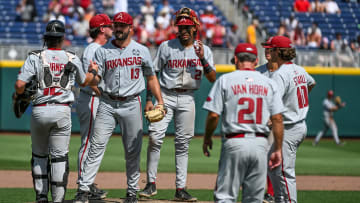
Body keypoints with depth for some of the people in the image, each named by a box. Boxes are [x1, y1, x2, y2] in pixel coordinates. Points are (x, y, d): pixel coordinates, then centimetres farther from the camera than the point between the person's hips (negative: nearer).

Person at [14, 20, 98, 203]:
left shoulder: (35, 57, -2)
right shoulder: (72, 59, 5)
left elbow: (20, 85, -10)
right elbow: (84, 82, 24)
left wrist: (18, 95, 12)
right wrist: (93, 71, 44)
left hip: (39, 111, 0)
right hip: (62, 112, 0)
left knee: (39, 154, 16)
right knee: (59, 156, 3)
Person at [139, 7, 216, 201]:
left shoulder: (203, 50, 5)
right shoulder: (166, 47, 1)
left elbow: (212, 79, -3)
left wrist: (203, 59, -16)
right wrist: (149, 99, -4)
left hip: (187, 99, 1)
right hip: (165, 96, -1)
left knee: (183, 143, 4)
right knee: (155, 137, -13)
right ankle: (151, 184, -5)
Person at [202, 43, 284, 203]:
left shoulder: (225, 80, 0)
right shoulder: (268, 83, 8)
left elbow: (213, 114, -5)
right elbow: (277, 119, 4)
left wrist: (207, 138, 10)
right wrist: (278, 150, 8)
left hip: (234, 142, -3)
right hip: (260, 144, 3)